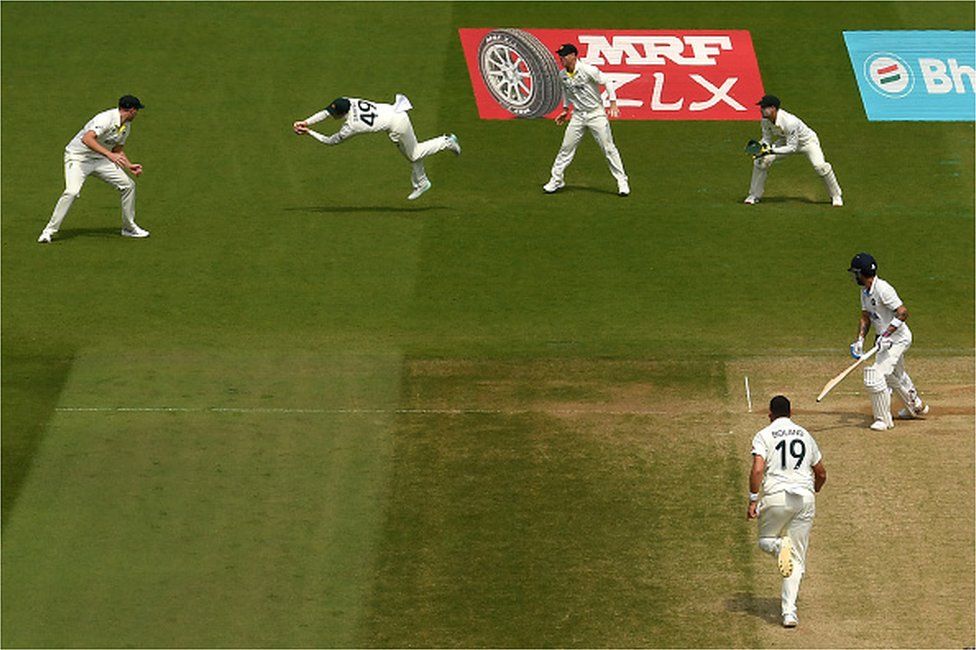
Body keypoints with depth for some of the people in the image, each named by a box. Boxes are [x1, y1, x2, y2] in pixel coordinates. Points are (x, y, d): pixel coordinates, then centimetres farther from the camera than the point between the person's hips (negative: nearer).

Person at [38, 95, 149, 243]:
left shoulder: (126, 126, 5)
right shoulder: (107, 119, -25)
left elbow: (118, 149, 19)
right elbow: (87, 139, -39)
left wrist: (129, 166, 3)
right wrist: (109, 154, -47)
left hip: (99, 159, 8)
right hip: (78, 157, -8)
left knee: (128, 185, 1)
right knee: (72, 192, -28)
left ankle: (129, 228, 17)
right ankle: (49, 231, -19)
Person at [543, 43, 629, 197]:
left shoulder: (588, 70, -17)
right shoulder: (562, 75, 1)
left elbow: (607, 82, -10)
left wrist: (613, 103, -17)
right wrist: (565, 109, 19)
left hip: (596, 113, -5)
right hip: (578, 115, 5)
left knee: (608, 148, -3)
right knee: (566, 148, 3)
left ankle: (622, 182, 3)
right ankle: (556, 179, 13)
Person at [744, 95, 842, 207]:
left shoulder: (789, 122, -40)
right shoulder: (765, 121, -19)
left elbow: (792, 147, -35)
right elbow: (767, 139, -5)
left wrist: (772, 151, -42)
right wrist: (763, 146, -28)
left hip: (807, 142, -6)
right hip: (785, 142, 6)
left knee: (820, 166, -27)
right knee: (761, 160, -10)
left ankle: (836, 196, -3)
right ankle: (755, 195, 8)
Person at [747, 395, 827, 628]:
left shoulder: (764, 436, 2)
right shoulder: (805, 435, 15)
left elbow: (757, 470, -12)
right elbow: (821, 473, 21)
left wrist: (753, 500, -7)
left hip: (776, 497, -3)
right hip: (805, 497, 3)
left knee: (765, 541, 22)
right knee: (797, 558, 7)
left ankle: (780, 546, -16)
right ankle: (789, 611, -7)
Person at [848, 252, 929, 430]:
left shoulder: (883, 289, -25)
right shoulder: (865, 292, 5)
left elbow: (903, 313, -27)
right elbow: (865, 317, 12)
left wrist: (887, 334, -33)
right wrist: (860, 339, -3)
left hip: (898, 338, -11)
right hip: (886, 340, 11)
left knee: (876, 374, -18)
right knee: (895, 375, 28)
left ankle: (883, 419, -7)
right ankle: (916, 406, 49)